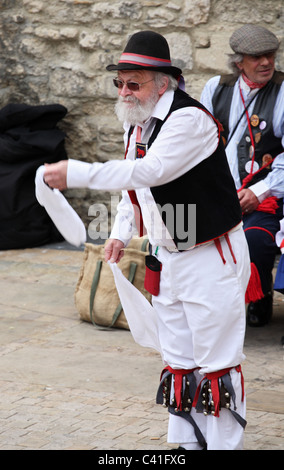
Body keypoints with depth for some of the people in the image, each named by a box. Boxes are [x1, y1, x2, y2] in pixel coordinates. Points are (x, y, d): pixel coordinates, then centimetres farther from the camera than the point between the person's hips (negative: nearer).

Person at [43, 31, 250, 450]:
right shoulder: (137, 122, 7)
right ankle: (187, 442, 24)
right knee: (177, 360, 14)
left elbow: (148, 171, -33)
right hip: (168, 257, 9)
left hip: (212, 258, -9)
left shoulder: (189, 119, -22)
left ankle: (224, 444, 3)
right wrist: (121, 233, 14)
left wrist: (75, 173, -32)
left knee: (217, 362, -4)